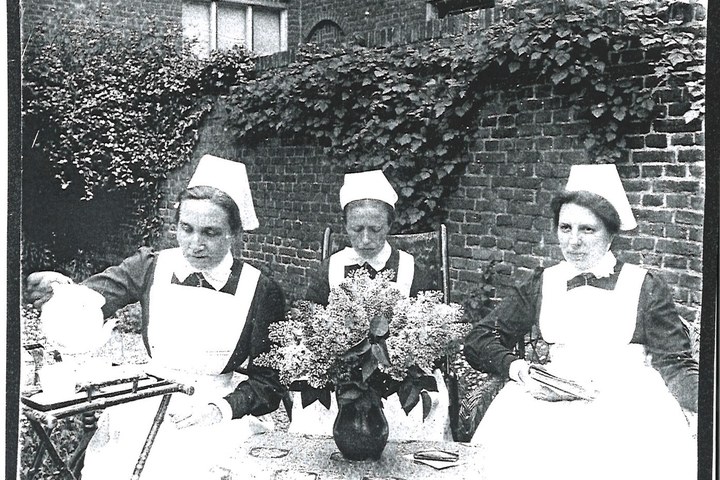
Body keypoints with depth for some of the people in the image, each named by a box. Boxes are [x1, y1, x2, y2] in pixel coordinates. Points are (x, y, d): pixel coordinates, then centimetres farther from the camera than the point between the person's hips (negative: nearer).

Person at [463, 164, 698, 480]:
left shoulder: (644, 287, 8)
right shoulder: (542, 285, 14)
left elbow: (674, 365, 3)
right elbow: (479, 340, 11)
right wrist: (516, 368, -10)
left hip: (630, 400, -1)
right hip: (552, 399, 1)